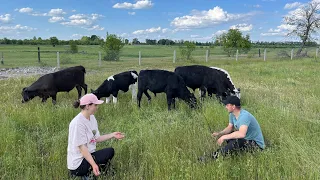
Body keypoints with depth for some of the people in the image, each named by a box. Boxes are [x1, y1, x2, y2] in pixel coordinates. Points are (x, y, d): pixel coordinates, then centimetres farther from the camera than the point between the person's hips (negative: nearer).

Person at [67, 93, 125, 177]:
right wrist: (93, 164, -32)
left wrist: (112, 135, 2)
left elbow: (96, 138, 8)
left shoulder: (92, 117, 4)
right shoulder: (78, 123, -23)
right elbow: (81, 147, -25)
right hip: (78, 163, -9)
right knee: (109, 152, -16)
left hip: (89, 155, 9)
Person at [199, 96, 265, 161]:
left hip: (256, 144, -9)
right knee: (226, 134, 0)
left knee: (235, 142, -31)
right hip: (246, 139, 9)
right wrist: (219, 133, -11)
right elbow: (230, 127, 8)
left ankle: (212, 157, -26)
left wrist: (224, 137, -35)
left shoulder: (244, 116, -30)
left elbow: (241, 134, -43)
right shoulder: (232, 114, -2)